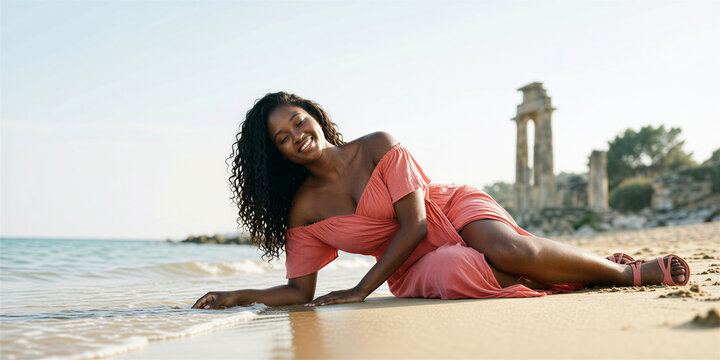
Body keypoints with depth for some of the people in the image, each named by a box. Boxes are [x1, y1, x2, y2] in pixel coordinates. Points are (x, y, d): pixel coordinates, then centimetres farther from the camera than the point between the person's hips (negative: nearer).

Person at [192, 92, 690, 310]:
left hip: (456, 210, -2)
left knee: (511, 250, -35)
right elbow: (300, 291, 3)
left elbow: (414, 225, -16)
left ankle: (625, 270, -10)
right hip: (415, 269, 2)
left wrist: (360, 291, -18)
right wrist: (238, 296, -11)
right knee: (457, 272, -33)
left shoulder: (378, 147, -12)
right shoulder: (303, 211, -3)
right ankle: (577, 273, -10)